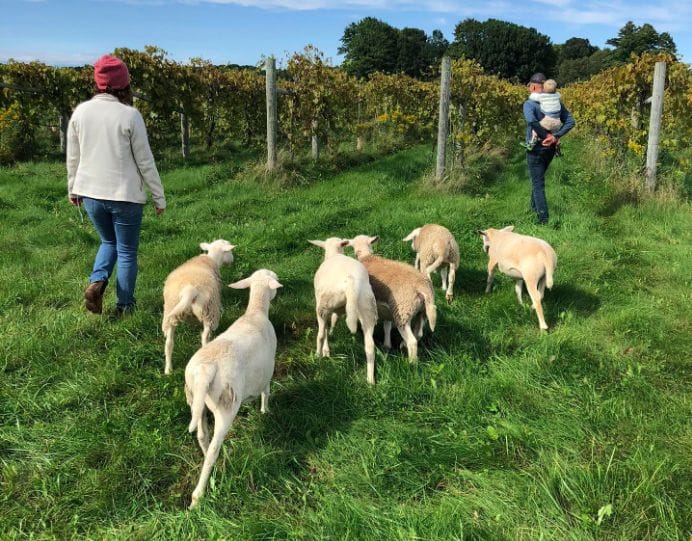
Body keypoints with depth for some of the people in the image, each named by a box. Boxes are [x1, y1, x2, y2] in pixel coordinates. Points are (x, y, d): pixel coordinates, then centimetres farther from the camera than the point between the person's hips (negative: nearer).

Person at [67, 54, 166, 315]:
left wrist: (73, 189, 22)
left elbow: (73, 157, 8)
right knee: (127, 252, 12)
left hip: (91, 194, 4)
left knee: (108, 241, 26)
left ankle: (97, 281, 3)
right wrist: (159, 197, 1)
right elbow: (145, 161, -8)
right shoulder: (130, 115, -13)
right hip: (125, 195, -4)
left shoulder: (80, 112, -1)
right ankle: (125, 306, 19)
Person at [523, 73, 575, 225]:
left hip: (535, 148, -6)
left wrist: (547, 135, -24)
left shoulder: (530, 104, -15)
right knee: (538, 178, 25)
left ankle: (543, 218, -3)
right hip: (550, 148, 6)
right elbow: (570, 122, -1)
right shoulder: (556, 102, 3)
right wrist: (556, 136, -11)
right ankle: (534, 207, 39)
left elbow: (531, 120, -35)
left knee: (538, 183, 0)